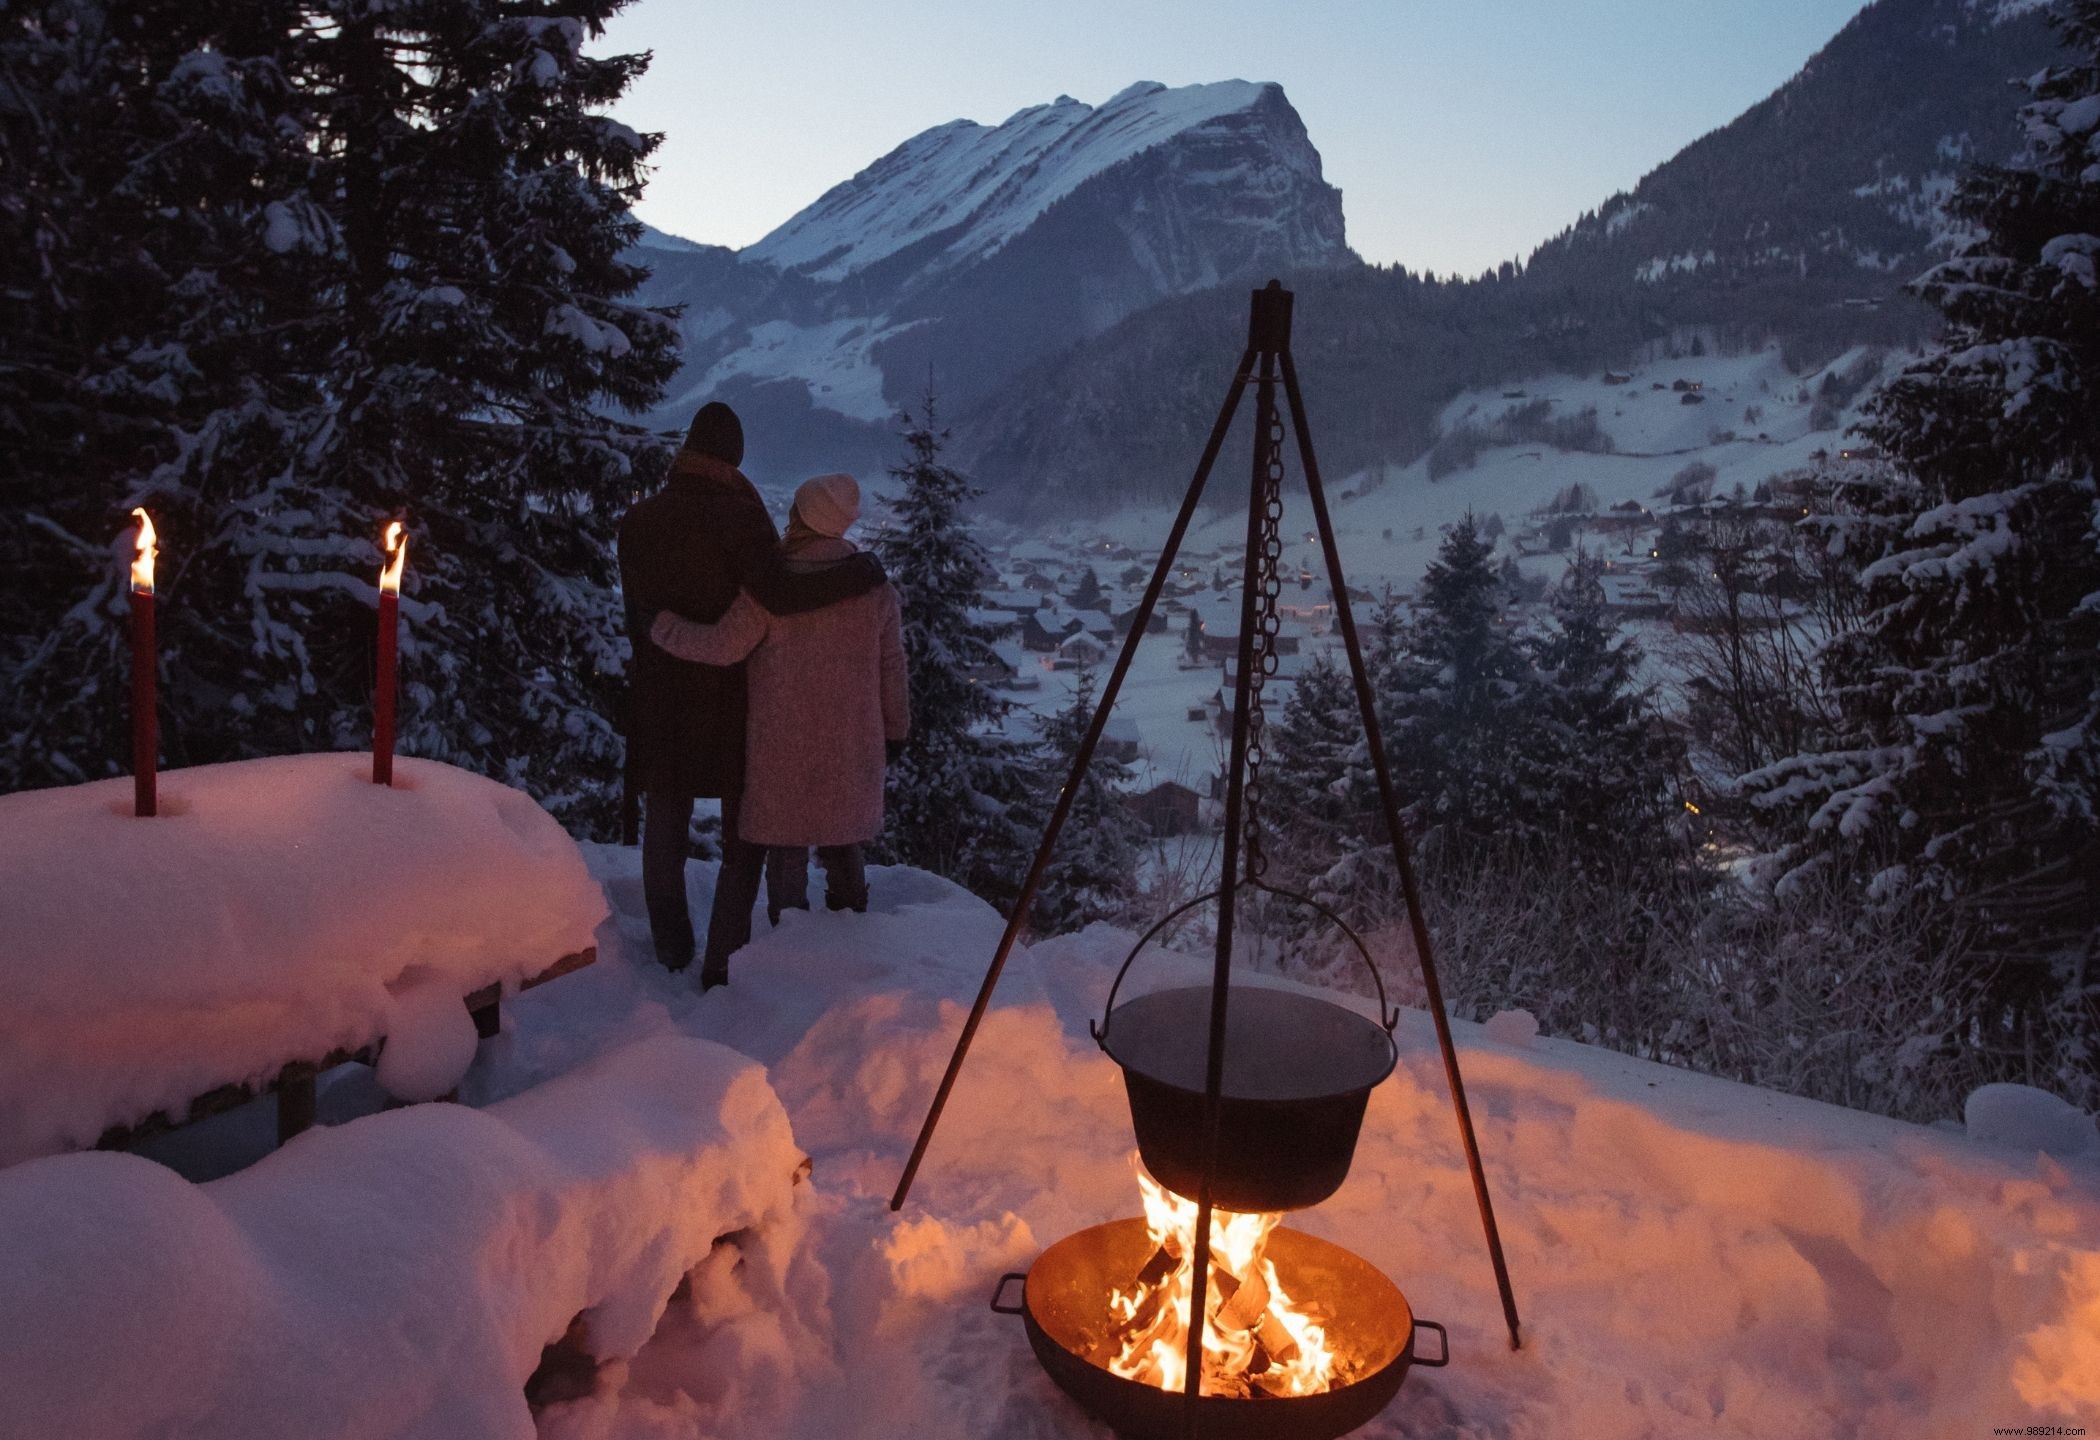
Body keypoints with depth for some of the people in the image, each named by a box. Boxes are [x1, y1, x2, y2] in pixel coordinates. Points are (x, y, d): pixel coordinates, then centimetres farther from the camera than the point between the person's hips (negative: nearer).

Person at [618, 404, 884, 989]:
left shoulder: (637, 520, 1)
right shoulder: (740, 519, -16)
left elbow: (636, 612, 5)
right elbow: (781, 594, -29)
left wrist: (656, 666, 15)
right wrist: (860, 572, -18)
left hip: (661, 701, 4)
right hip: (734, 699, -4)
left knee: (664, 835, 18)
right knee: (743, 841, 11)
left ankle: (672, 954, 30)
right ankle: (722, 965, 11)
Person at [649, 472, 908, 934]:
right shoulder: (875, 589, -3)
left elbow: (724, 646, -16)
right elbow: (891, 667, 2)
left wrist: (662, 625, -2)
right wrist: (894, 727, 14)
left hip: (783, 743, -3)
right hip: (850, 741, 3)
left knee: (786, 843, 8)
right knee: (842, 840, 18)